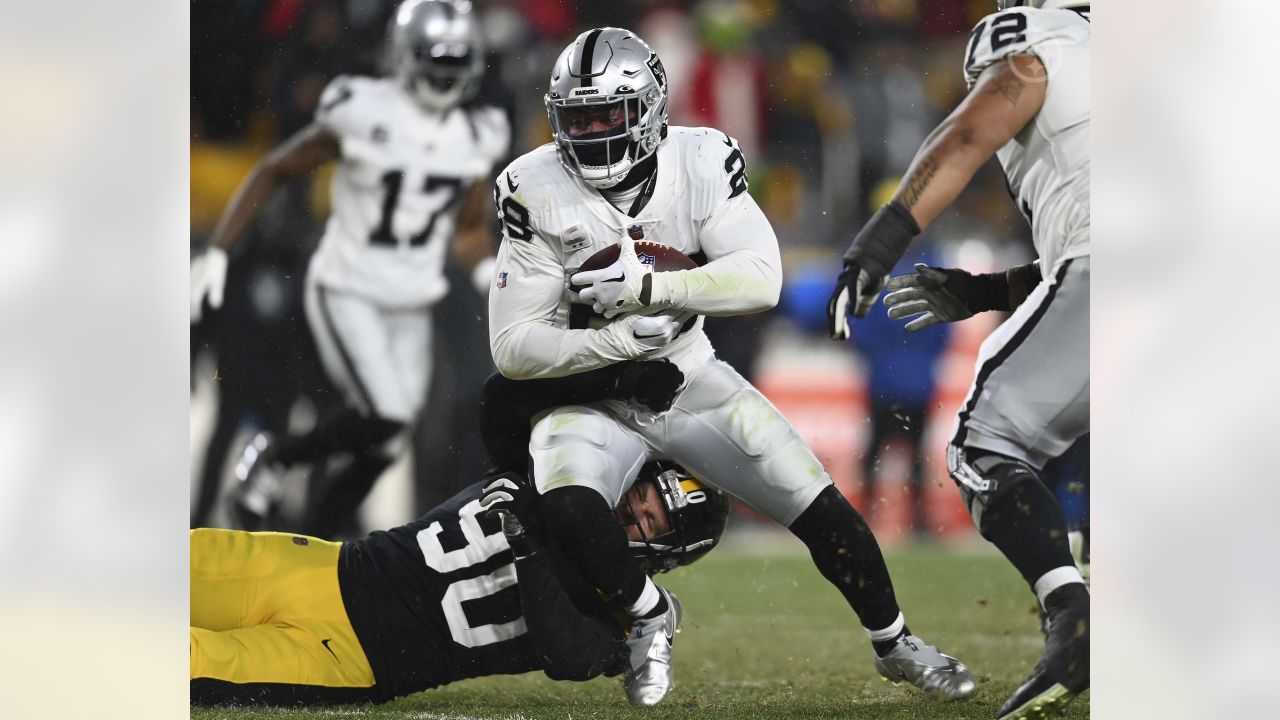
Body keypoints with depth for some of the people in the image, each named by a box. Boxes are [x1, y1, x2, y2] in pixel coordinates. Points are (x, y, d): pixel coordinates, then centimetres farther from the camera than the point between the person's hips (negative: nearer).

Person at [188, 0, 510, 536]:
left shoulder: (476, 140, 2)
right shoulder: (362, 115, -13)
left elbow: (469, 231, 16)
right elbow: (272, 172, -3)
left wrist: (490, 277, -6)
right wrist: (216, 254, -7)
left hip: (410, 308, 5)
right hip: (346, 293, -5)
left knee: (383, 449, 1)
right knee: (384, 420, -21)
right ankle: (275, 457, 4)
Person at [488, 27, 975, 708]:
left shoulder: (701, 162, -12)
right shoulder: (537, 196, -15)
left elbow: (761, 278, -24)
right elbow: (512, 347, -16)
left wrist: (645, 288, -33)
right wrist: (620, 339, -29)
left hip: (690, 378, 2)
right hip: (591, 391, -1)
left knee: (819, 507, -4)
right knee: (568, 511, -32)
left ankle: (893, 643, 22)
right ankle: (650, 614, -1)